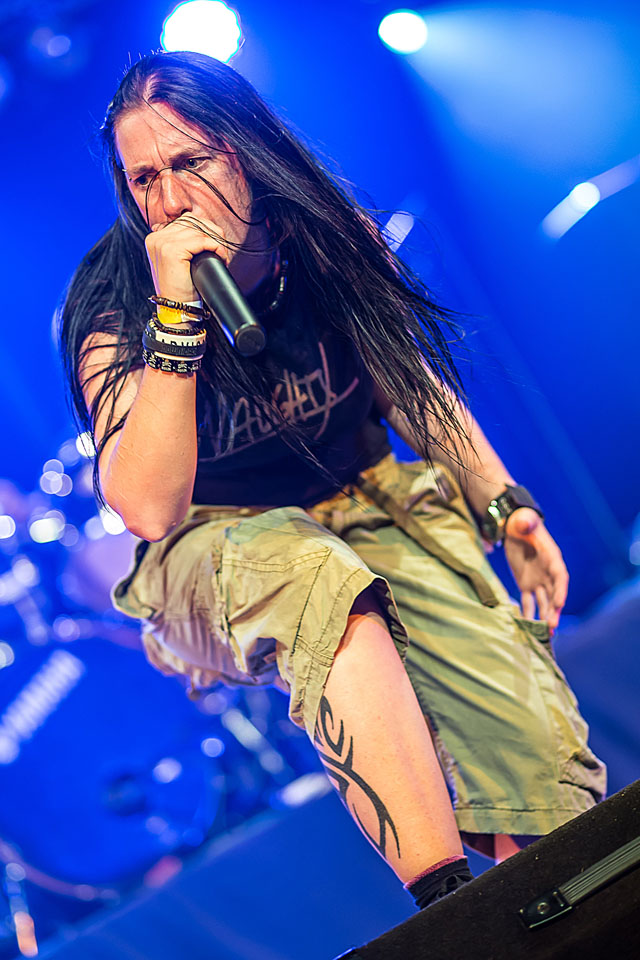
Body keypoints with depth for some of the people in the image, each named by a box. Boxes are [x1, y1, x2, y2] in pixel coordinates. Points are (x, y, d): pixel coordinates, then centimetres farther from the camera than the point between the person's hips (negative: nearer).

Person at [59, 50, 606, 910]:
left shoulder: (329, 243, -7)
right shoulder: (111, 305, -16)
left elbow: (409, 380, 11)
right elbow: (149, 509, -29)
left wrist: (505, 503, 2)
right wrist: (176, 316, -35)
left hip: (374, 506, 3)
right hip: (214, 549, -3)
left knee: (540, 745, -20)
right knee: (309, 568, -41)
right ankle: (451, 904, -37)